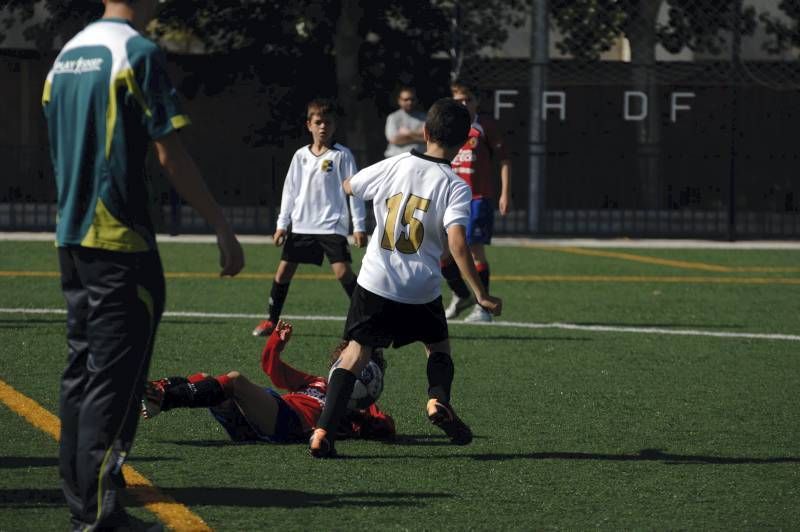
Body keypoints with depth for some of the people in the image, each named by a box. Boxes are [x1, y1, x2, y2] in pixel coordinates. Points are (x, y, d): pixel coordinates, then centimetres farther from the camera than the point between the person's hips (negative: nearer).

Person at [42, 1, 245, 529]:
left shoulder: (66, 55, 13)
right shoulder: (140, 54, -11)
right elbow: (171, 155, -14)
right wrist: (222, 226, -9)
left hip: (72, 239, 8)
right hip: (123, 244, -8)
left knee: (82, 368, 13)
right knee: (114, 378, -6)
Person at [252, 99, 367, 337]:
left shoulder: (342, 155, -4)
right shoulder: (301, 156, 8)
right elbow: (290, 190, 14)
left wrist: (359, 226, -9)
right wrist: (282, 224, 11)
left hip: (332, 226, -4)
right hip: (301, 225, 4)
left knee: (343, 272, -16)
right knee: (283, 272, 5)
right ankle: (271, 320, 19)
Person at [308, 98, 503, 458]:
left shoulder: (394, 166, 0)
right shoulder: (455, 187, -10)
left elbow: (348, 187, 18)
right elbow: (456, 242, -21)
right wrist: (481, 296, -19)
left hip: (375, 281, 1)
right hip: (421, 290, -1)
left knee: (356, 352, 3)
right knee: (438, 346, 22)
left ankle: (323, 431, -10)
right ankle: (438, 399, -6)